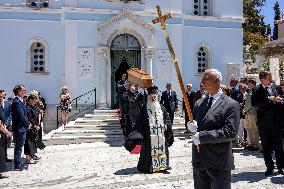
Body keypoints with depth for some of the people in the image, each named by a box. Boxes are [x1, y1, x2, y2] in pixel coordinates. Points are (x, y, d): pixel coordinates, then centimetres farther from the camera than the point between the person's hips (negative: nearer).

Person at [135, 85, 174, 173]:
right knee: (149, 151, -1)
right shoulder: (144, 108, -2)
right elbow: (140, 122, -3)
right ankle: (148, 166, 11)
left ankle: (162, 165, 24)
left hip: (161, 134, 4)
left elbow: (167, 118, 13)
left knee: (162, 150, 10)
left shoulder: (162, 107, 9)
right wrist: (141, 132, -9)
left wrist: (166, 125, -5)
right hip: (149, 135, -4)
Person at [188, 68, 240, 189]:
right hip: (198, 161, 6)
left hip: (219, 163, -5)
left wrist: (202, 136, -19)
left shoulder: (231, 105, -9)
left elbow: (230, 132, -18)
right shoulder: (199, 103, 10)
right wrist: (193, 127, -8)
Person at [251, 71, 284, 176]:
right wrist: (268, 99, -18)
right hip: (263, 122, -1)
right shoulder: (256, 90, -2)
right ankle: (269, 167, 19)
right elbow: (254, 103, -14)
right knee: (266, 146, 7)